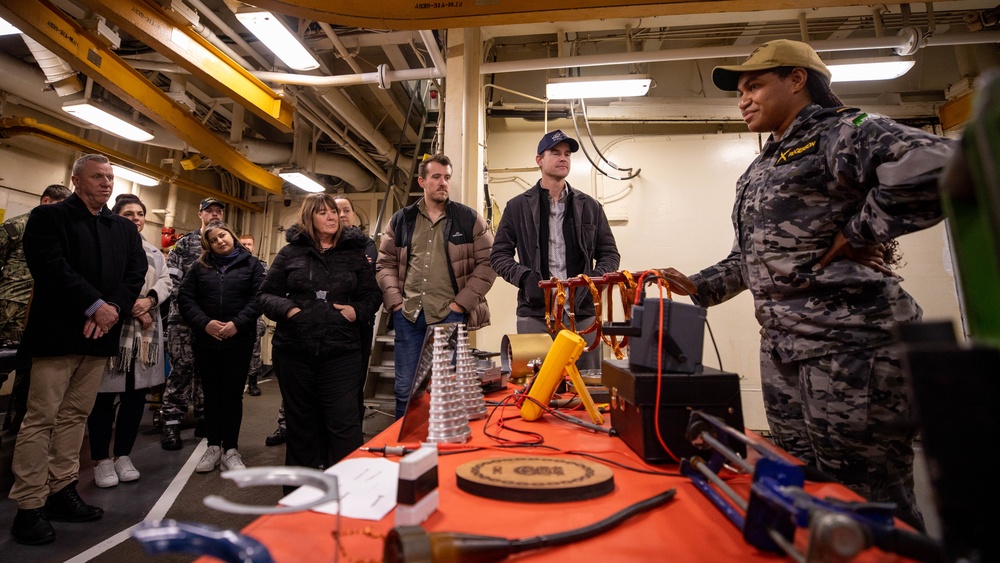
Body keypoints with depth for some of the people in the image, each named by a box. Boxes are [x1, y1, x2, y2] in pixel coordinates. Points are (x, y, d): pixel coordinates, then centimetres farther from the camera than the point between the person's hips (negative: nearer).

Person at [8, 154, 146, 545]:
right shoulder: (48, 216, 1)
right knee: (41, 418, -1)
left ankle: (61, 492, 20)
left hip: (100, 335, 5)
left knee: (75, 417, 11)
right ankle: (30, 506, 7)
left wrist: (113, 309, -12)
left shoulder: (125, 229, 15)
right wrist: (94, 305, -18)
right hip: (57, 332, -4)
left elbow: (136, 274, 4)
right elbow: (51, 267, -12)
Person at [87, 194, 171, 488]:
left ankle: (123, 455, 20)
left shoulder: (155, 253, 18)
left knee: (136, 394, 8)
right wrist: (132, 307, -16)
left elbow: (165, 281, 8)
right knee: (105, 394, 0)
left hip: (146, 332, 5)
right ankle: (101, 460, 13)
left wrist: (150, 300, -12)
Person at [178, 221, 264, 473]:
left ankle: (231, 449, 11)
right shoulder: (200, 266, 10)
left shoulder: (252, 264, 4)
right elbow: (185, 298, 2)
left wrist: (237, 323, -17)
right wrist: (205, 323, -12)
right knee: (211, 394, 10)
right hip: (205, 341, 2)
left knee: (233, 394, 3)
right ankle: (213, 446, 22)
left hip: (239, 341, -2)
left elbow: (258, 298, -6)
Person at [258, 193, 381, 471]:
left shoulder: (353, 252, 8)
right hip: (294, 350, 2)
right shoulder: (290, 252, 7)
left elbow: (372, 295, 11)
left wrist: (357, 310, -9)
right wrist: (287, 309, -11)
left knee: (344, 421, -5)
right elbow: (266, 294, 8)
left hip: (341, 351, -1)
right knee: (301, 420, 15)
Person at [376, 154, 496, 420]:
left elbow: (487, 262, 0)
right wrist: (394, 300, 0)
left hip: (450, 315, -2)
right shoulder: (401, 219, 12)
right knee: (405, 387, 11)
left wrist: (462, 302, -7)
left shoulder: (469, 218, 4)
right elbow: (385, 263, 14)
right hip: (408, 314, 3)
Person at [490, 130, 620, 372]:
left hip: (583, 312, 2)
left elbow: (610, 253, 15)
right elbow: (499, 254, 7)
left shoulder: (590, 207, 13)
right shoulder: (518, 206, 8)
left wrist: (597, 277, -5)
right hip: (535, 313, -1)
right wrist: (524, 277, -10)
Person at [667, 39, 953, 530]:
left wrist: (857, 234, -15)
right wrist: (698, 287, 12)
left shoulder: (842, 134, -5)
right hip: (781, 349, 8)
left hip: (848, 344, -8)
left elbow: (934, 164, -24)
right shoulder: (759, 171, 20)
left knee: (869, 501, 2)